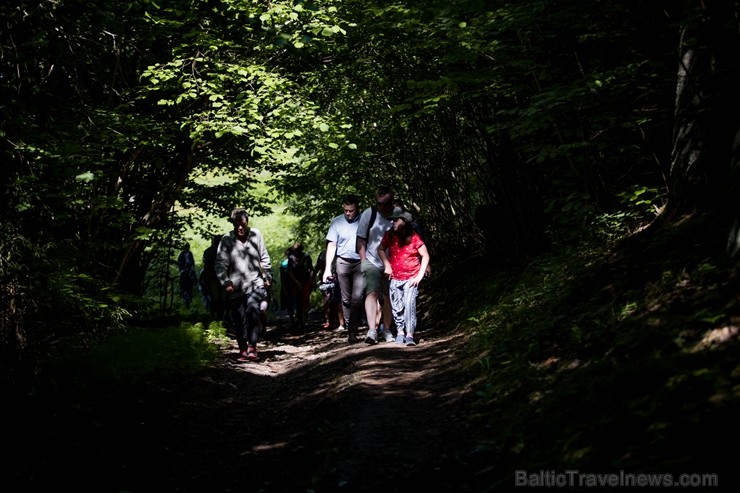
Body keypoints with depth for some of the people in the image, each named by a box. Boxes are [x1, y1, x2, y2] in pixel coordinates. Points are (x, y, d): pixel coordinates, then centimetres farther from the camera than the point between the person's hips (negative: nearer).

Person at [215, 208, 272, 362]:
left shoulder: (256, 234, 3)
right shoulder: (226, 240, -3)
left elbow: (264, 258, 13)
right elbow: (220, 263, -5)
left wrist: (268, 276, 9)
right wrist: (226, 282, -17)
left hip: (256, 284, 0)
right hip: (236, 288, 0)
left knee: (252, 307, -24)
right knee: (239, 320, 3)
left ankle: (252, 347, -20)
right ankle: (243, 350, 20)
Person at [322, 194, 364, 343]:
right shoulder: (336, 222, 2)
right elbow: (332, 245, 5)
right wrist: (328, 268, 0)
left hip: (360, 263, -2)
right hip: (343, 262, 2)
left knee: (357, 297, -13)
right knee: (346, 299, 7)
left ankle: (353, 332, -11)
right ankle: (350, 329, 16)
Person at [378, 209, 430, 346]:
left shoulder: (414, 237, -10)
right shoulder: (389, 235, -1)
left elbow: (425, 255, -3)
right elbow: (381, 249, 13)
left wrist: (420, 275, -7)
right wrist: (387, 265, 2)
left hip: (411, 279, -4)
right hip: (395, 278, 4)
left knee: (409, 305, -14)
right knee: (397, 307, 7)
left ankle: (410, 335, -11)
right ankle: (400, 332, 22)